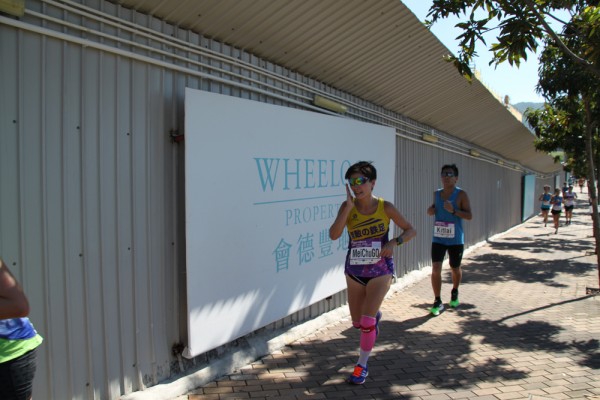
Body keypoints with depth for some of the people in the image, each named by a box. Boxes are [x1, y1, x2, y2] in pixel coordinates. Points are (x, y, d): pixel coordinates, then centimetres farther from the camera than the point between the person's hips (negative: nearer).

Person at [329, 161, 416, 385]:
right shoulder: (347, 206, -8)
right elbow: (334, 235, -22)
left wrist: (394, 242, -20)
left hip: (380, 271, -3)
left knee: (367, 322, -12)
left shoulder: (385, 207, -10)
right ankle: (375, 316, 51)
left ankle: (362, 366, 11)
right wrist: (349, 206, -25)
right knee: (357, 323, 15)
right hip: (354, 271, 3)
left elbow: (410, 230, -1)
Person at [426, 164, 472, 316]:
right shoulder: (436, 193, 6)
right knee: (436, 269, -8)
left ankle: (454, 293, 43)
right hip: (438, 238, 3)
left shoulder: (461, 194, -8)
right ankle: (438, 302, 2)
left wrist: (453, 210, -27)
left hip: (455, 240, -3)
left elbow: (469, 216, -12)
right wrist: (431, 210, -2)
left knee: (455, 269, 15)